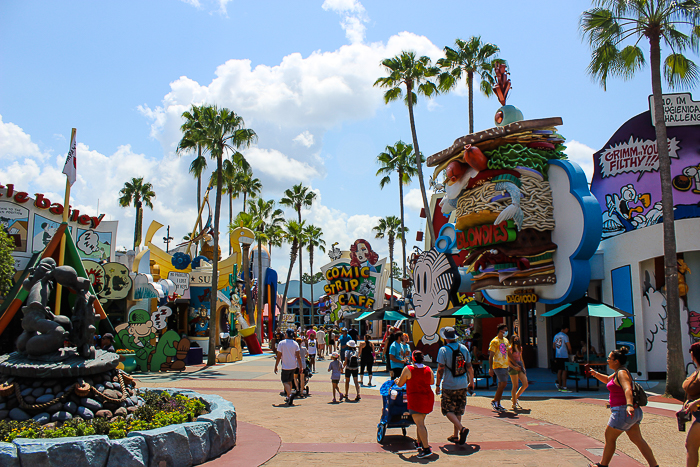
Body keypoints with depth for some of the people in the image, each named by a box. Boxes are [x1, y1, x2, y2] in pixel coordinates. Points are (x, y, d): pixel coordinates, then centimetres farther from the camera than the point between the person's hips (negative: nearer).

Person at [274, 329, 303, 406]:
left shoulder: (281, 343, -10)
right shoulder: (295, 344, -2)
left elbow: (279, 356, -8)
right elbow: (298, 356, -5)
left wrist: (276, 366, 1)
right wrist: (300, 367, 1)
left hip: (285, 366, -4)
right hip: (294, 366, 4)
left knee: (285, 382, 0)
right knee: (289, 381, 20)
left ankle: (290, 394, -26)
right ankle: (288, 397, 26)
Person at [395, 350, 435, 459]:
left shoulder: (408, 369, -9)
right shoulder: (428, 369, 5)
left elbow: (400, 384, 0)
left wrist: (396, 381, 22)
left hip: (415, 399, -6)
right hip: (428, 398, 6)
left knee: (419, 424, -8)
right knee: (420, 422, 21)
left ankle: (426, 449, -15)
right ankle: (419, 442, 31)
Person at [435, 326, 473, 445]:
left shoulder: (443, 350, -13)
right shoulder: (464, 348, 2)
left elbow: (440, 369, -13)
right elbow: (469, 367, 9)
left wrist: (437, 384, -3)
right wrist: (471, 382, 21)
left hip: (449, 386, -5)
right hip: (462, 386, 5)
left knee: (448, 410, 5)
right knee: (458, 411, 16)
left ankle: (462, 428, -15)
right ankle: (456, 436, 20)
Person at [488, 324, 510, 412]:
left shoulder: (505, 340, 13)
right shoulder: (495, 341, -11)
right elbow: (491, 356, -12)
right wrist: (490, 368, -16)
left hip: (505, 366, 8)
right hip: (498, 366, -8)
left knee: (501, 385, 9)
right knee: (503, 383, -14)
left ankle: (498, 404, 16)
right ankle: (494, 401, 0)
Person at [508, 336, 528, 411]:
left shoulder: (520, 348, 14)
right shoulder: (510, 348, -7)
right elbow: (508, 361, -10)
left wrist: (524, 368, 19)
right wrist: (514, 367, -21)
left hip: (520, 367, 7)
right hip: (513, 367, -7)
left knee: (525, 384, 0)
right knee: (515, 386, -5)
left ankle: (515, 398, 18)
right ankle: (514, 404, 4)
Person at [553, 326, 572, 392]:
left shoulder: (556, 336, 13)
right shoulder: (565, 336, -10)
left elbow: (553, 346, 18)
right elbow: (568, 346, -10)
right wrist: (570, 352, 8)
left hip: (557, 356, 7)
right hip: (564, 356, -7)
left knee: (559, 371, 11)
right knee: (564, 371, -5)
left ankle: (560, 386, 16)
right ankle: (564, 387, -7)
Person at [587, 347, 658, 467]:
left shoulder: (622, 373, -16)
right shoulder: (618, 372, 15)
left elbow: (627, 389, -33)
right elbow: (607, 380, 32)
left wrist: (629, 405, -47)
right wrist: (595, 374, 18)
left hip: (623, 411, -10)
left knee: (609, 437, 4)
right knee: (637, 439, 11)